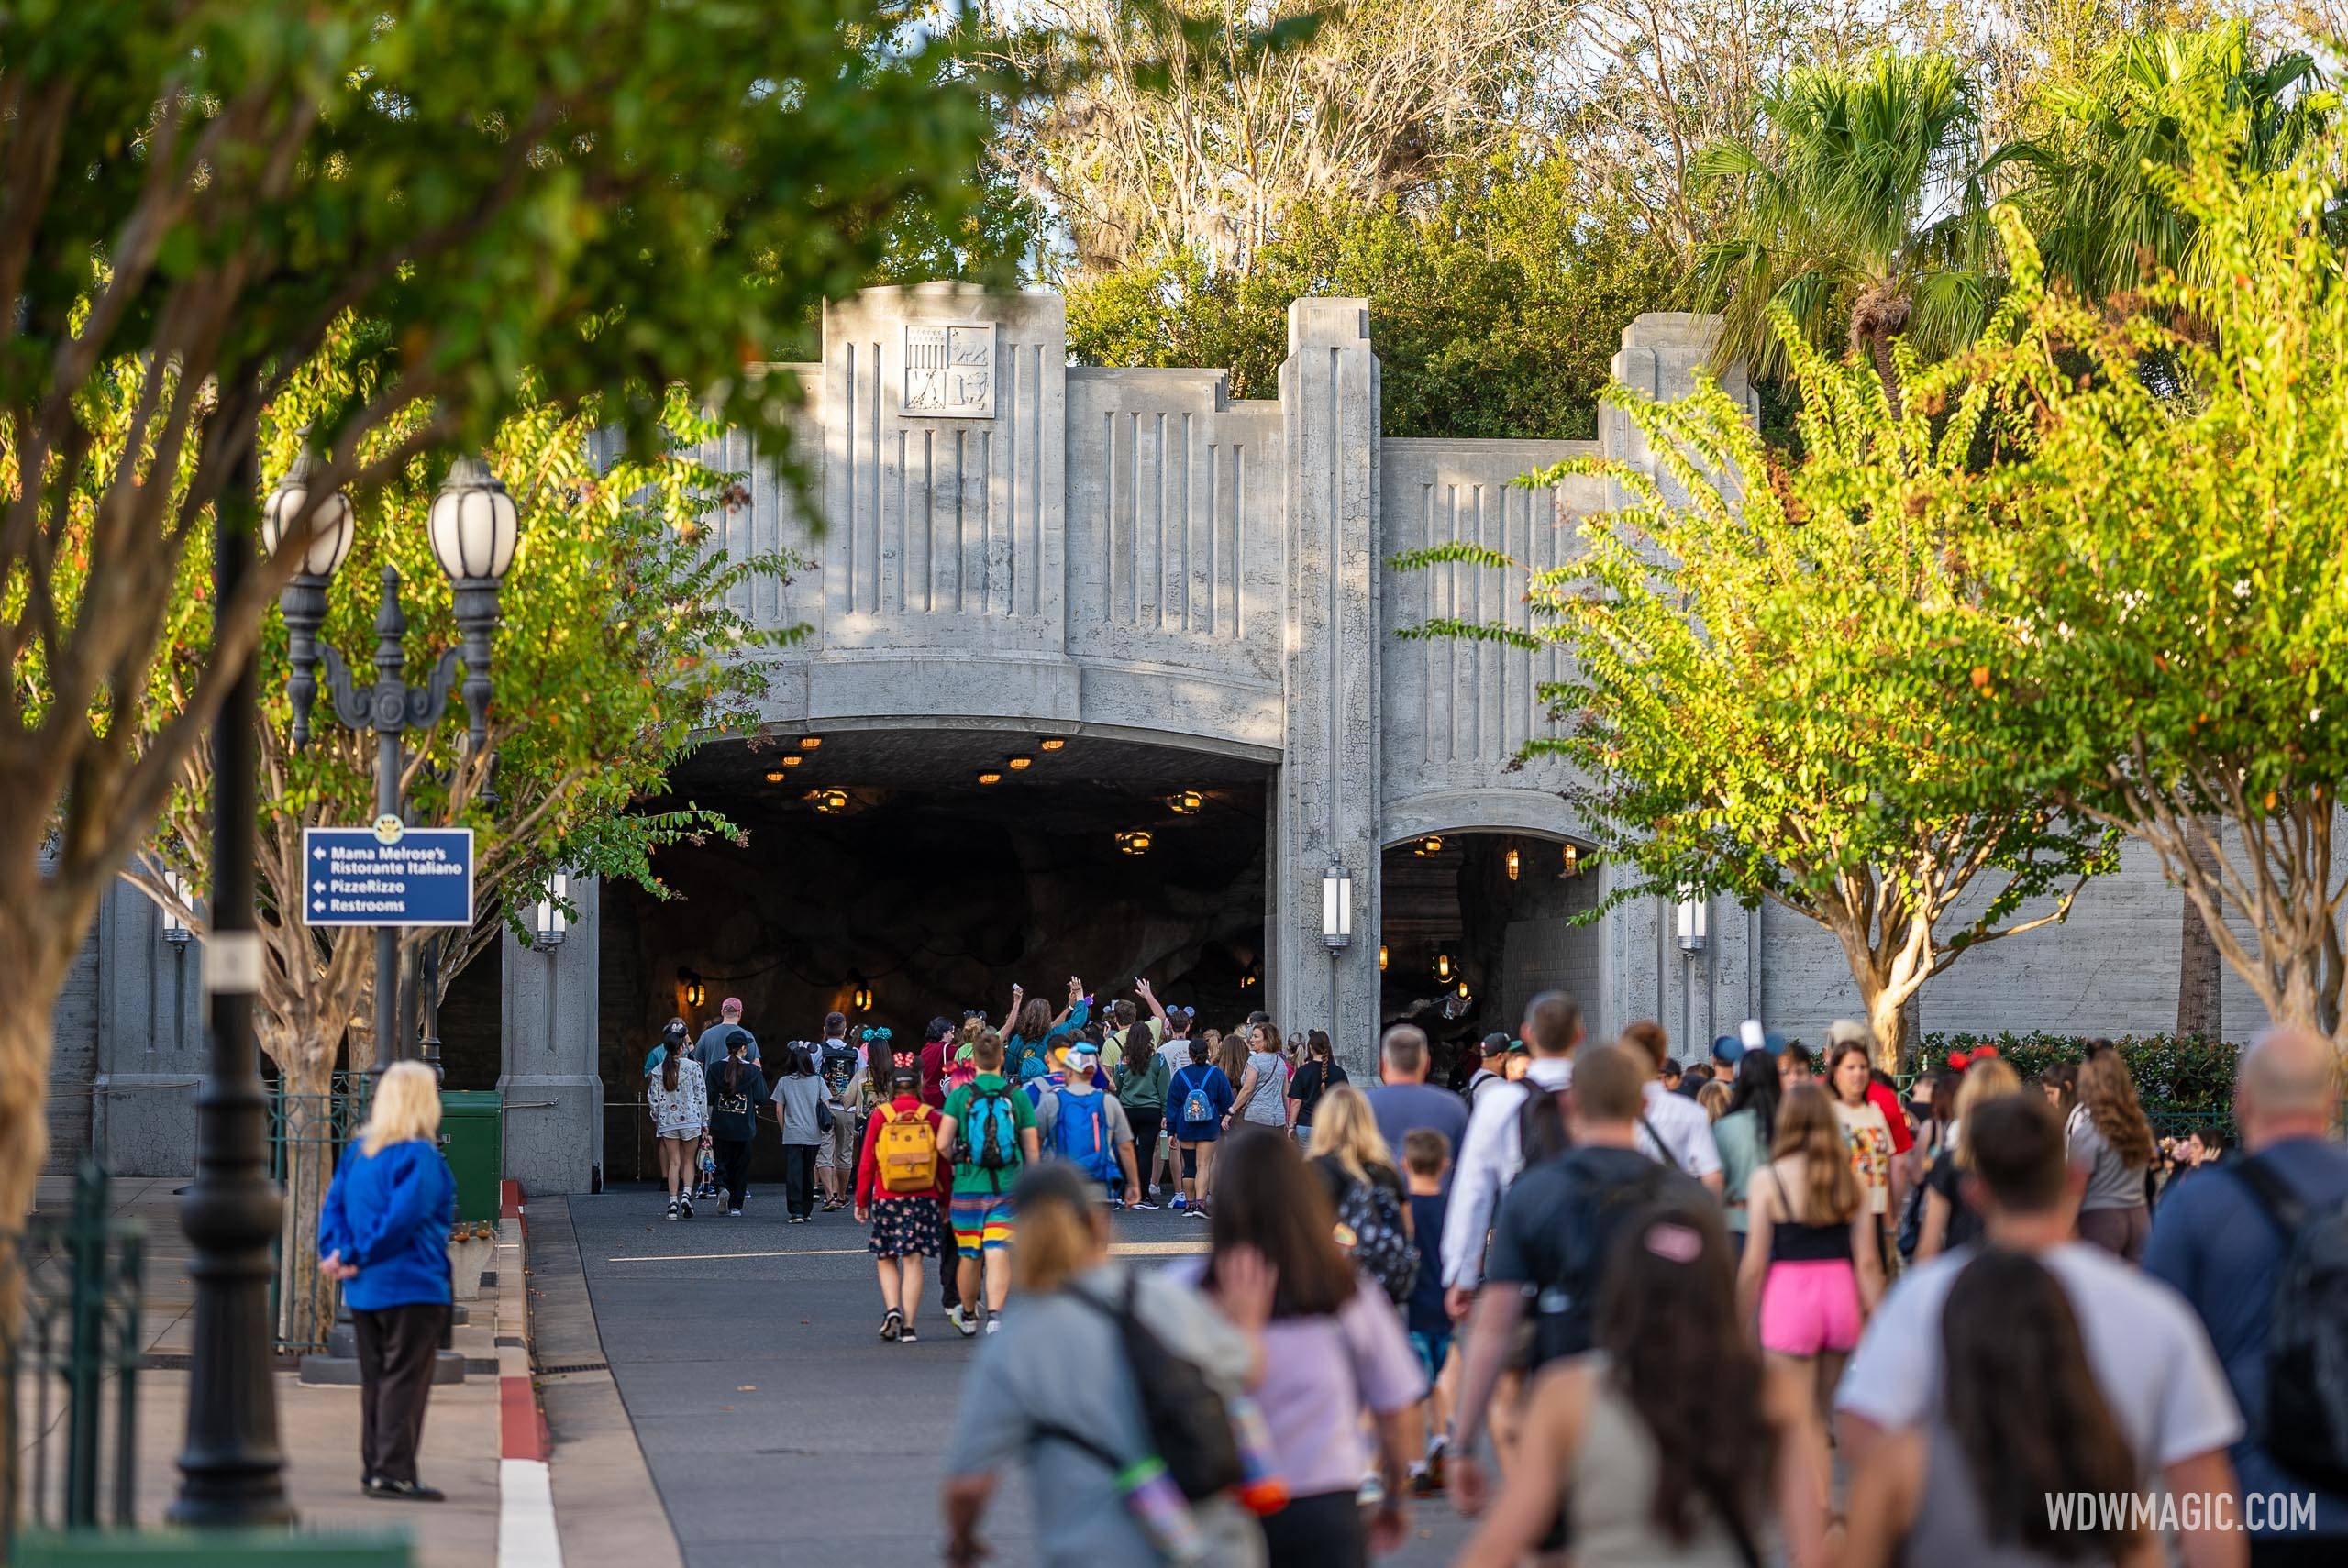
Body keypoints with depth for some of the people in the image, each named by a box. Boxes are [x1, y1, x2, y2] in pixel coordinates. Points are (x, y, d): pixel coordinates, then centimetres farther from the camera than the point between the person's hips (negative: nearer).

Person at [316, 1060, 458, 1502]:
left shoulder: (358, 1150, 10)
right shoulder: (420, 1157, -15)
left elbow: (334, 1203, 4)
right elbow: (402, 1217, -23)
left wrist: (336, 1251, -6)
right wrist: (356, 1257, -15)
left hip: (364, 1289, 8)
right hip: (412, 1285, -8)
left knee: (375, 1379, 14)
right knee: (405, 1380, -3)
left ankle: (374, 1469, 17)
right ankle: (394, 1473, -4)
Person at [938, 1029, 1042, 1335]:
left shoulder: (959, 1096, -3)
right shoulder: (1018, 1097, 0)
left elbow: (942, 1144, -11)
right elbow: (1031, 1150, 2)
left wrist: (955, 1162, 11)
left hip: (967, 1187, 0)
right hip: (1006, 1187, 0)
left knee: (969, 1255, 13)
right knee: (998, 1253, -5)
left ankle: (968, 1317, 32)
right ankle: (995, 1314, -24)